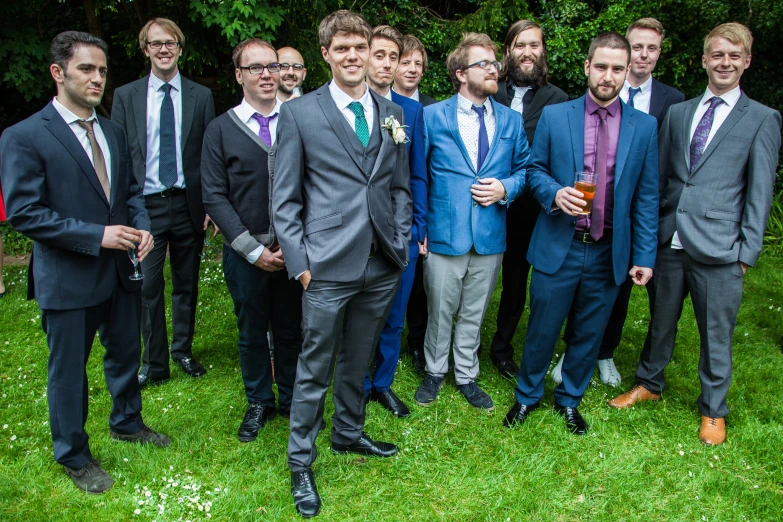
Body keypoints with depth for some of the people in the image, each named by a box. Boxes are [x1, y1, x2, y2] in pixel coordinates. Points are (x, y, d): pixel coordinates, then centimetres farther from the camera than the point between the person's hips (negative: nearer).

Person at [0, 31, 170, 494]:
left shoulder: (114, 133, 8)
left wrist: (142, 227, -7)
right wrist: (96, 236, -22)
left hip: (121, 269, 6)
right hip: (68, 278, -6)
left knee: (126, 352, 21)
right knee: (69, 370, 10)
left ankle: (127, 422, 46)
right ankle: (74, 456, 31)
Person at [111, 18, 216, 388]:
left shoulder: (201, 96, 5)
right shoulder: (125, 96, 5)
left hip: (187, 204, 1)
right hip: (144, 205, 0)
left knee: (187, 284, 11)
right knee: (147, 287, 1)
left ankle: (183, 351, 29)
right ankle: (154, 363, 15)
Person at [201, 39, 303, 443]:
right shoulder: (220, 129, 1)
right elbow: (214, 197, -3)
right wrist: (254, 249, -9)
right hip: (245, 252, 0)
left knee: (290, 330, 11)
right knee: (252, 332, 12)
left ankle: (291, 400, 31)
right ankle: (259, 403, 32)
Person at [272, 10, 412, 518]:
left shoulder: (391, 113, 10)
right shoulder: (298, 113, -1)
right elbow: (285, 199, -2)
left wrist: (402, 242, 6)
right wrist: (300, 261, -8)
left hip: (382, 265, 4)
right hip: (328, 266, -4)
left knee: (358, 360, 19)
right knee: (315, 368, 6)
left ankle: (349, 433, 41)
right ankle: (301, 462, 23)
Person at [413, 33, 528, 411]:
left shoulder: (511, 120, 6)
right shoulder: (432, 116, -3)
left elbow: (524, 168, 12)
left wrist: (504, 188, -9)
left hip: (490, 236, 3)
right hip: (445, 234, -2)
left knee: (473, 314, 15)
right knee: (440, 312, 11)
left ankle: (466, 377, 33)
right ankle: (435, 372, 33)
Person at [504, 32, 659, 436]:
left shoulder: (645, 127, 2)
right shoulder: (554, 116, -1)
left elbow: (646, 197, 3)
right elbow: (535, 170, 6)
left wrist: (645, 256, 1)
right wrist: (554, 193, -17)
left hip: (610, 252, 2)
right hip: (558, 247, -1)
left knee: (588, 334, 14)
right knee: (542, 330, 9)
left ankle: (570, 400, 36)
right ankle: (528, 395, 32)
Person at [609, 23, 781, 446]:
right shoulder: (677, 113, 12)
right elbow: (660, 177, 12)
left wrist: (747, 252, -5)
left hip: (718, 249, -3)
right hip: (669, 241, 3)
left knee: (716, 334, 8)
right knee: (661, 321, 18)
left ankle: (713, 410, 28)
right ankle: (650, 384, 39)